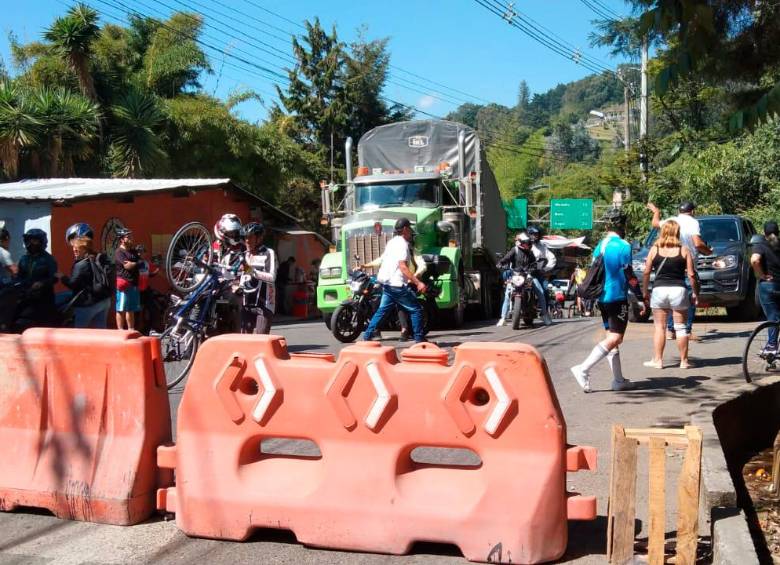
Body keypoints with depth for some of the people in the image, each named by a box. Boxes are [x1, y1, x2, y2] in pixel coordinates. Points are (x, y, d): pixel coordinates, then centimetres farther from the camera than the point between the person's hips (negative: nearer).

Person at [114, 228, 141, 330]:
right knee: (121, 310, -4)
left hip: (134, 284, 7)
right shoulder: (119, 252, -7)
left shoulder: (133, 251, 17)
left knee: (131, 309, 11)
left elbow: (141, 262, 16)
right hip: (124, 284, -7)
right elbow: (127, 265, -18)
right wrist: (138, 263, -6)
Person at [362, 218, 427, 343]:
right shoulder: (402, 244, -14)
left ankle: (367, 335, 12)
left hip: (387, 283, 10)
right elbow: (402, 267, -23)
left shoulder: (392, 242, 16)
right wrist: (418, 282, -27)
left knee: (382, 309, 14)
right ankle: (419, 339, -1)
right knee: (416, 309, -3)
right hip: (397, 285, -10)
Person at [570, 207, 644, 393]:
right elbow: (629, 275, -14)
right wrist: (641, 298, -8)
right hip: (617, 297, -8)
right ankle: (583, 369, -22)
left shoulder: (599, 246, 11)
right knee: (614, 338, -10)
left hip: (602, 298, 8)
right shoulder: (623, 246, -12)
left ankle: (618, 380, 15)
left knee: (612, 337, 13)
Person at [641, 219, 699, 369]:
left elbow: (646, 273, 1)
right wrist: (695, 293, 7)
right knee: (680, 327, 8)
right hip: (679, 290, 0)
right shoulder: (684, 250, 0)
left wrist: (645, 292, 10)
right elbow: (691, 275, -2)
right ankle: (684, 361, 12)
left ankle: (657, 360, 8)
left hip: (659, 290, 0)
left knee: (660, 327, 9)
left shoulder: (654, 249, 2)